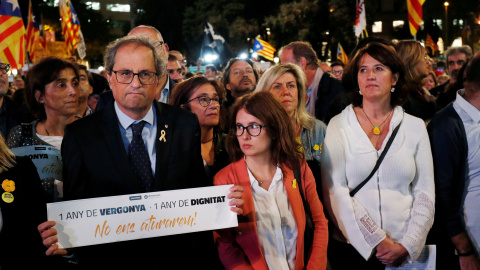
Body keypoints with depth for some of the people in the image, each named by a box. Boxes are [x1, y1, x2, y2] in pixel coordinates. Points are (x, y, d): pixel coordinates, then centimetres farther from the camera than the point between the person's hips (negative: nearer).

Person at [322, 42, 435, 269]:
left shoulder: (415, 127, 4)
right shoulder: (339, 126, -2)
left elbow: (425, 194, 3)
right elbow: (334, 193, -9)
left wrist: (407, 245, -9)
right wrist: (376, 242, -13)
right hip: (351, 248, -1)